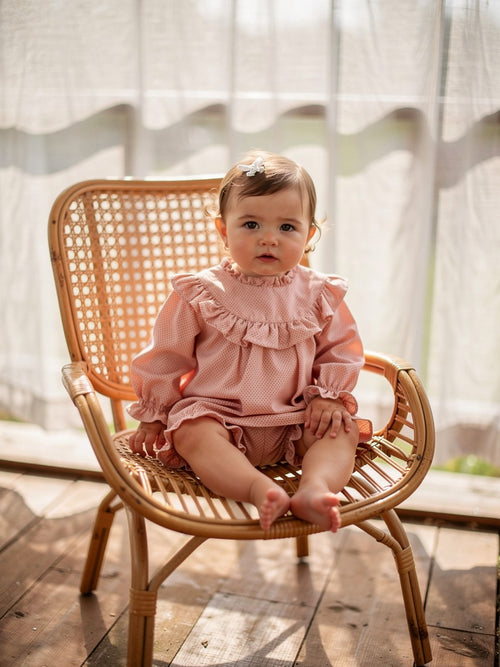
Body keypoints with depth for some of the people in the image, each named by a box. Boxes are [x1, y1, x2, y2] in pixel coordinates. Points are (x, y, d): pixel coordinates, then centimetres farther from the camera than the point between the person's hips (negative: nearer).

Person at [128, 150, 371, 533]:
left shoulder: (318, 294, 1)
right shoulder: (201, 294, -4)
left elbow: (341, 349, 12)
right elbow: (166, 356, 4)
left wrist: (329, 395, -4)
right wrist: (153, 416, 7)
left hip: (295, 422, 3)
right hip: (215, 413, -2)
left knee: (344, 431, -19)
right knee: (193, 433, -32)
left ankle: (316, 488, -43)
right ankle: (260, 490, -51)